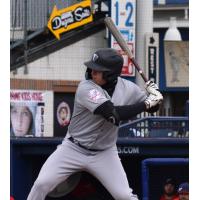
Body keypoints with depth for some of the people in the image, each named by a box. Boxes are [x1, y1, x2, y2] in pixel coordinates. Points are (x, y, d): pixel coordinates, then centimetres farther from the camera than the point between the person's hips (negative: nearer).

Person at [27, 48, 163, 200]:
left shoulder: (128, 88, -7)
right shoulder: (86, 88, -22)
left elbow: (152, 107, 6)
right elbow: (114, 114, -31)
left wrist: (154, 97, -17)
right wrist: (145, 104, -28)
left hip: (105, 153, 2)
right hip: (73, 149, -2)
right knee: (42, 184, -12)